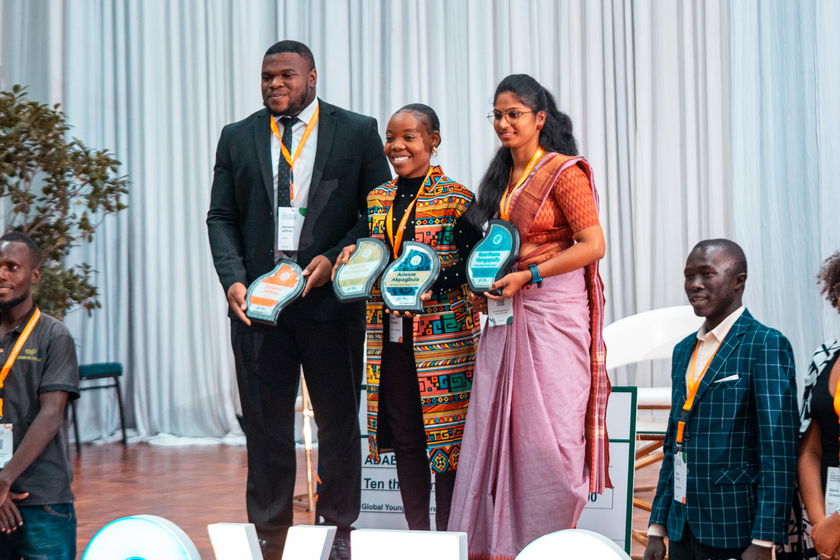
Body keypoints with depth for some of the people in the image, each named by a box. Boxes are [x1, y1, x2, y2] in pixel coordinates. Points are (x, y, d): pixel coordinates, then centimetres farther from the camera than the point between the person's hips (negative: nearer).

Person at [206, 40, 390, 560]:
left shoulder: (358, 132, 4)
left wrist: (335, 258, -12)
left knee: (339, 421, 6)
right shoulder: (237, 138, 11)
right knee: (265, 424, 6)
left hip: (330, 298, -2)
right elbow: (222, 218, 8)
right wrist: (233, 280, -7)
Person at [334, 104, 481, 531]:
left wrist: (435, 282, -22)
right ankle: (416, 533, 19)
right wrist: (354, 257, -2)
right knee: (404, 437, 9)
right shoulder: (377, 199, 11)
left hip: (442, 334, -5)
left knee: (446, 434, -1)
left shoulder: (456, 199, -5)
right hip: (389, 335, 5)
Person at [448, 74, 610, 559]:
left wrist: (526, 277, -15)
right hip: (507, 313, 7)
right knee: (499, 423, 3)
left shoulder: (564, 172, -8)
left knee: (546, 426, -5)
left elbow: (593, 245, -13)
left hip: (553, 311, -7)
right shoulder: (504, 176, 16)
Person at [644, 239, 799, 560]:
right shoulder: (684, 350, 14)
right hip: (682, 531, 6)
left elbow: (778, 452, -13)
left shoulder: (765, 345, -8)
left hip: (734, 533, -6)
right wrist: (658, 528, 13)